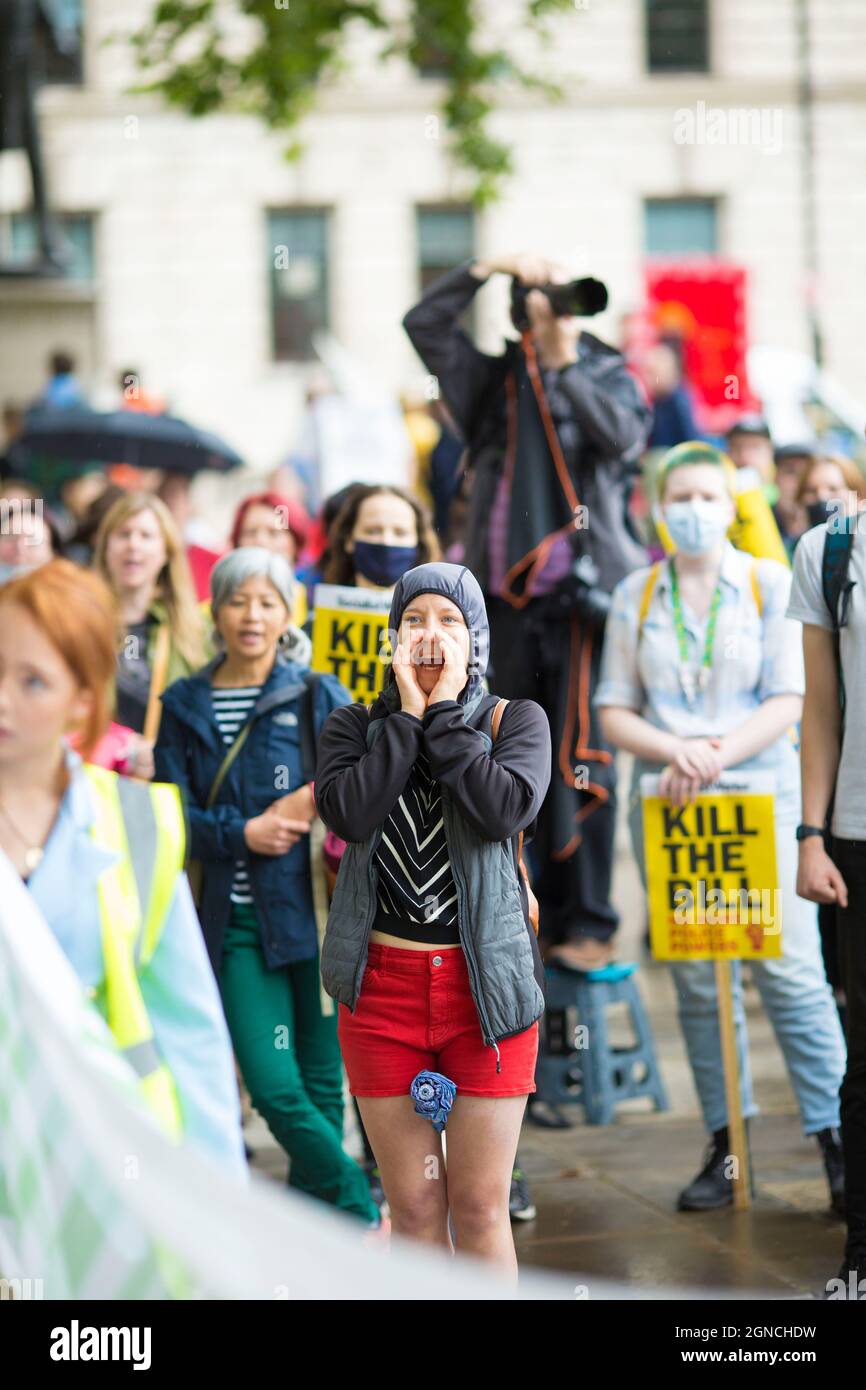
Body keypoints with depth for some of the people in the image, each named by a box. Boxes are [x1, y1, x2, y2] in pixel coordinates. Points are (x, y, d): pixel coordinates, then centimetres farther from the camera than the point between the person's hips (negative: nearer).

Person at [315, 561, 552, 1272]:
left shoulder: (516, 720, 3)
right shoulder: (355, 726, 7)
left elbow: (509, 808, -18)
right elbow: (347, 812, -14)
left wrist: (446, 714, -11)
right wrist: (408, 717, -10)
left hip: (484, 980, -1)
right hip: (383, 981, 1)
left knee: (480, 1210, 1)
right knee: (413, 1210, 6)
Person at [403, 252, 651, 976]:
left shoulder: (608, 376, 9)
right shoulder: (496, 382, 14)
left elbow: (624, 434, -11)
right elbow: (425, 324, 6)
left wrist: (567, 363, -11)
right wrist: (490, 268, -1)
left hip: (585, 591, -3)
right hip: (508, 594, 3)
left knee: (583, 761, -6)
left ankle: (590, 923, -2)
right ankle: (539, 917, 11)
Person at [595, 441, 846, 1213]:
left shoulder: (771, 584, 4)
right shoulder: (636, 595, 10)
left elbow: (788, 700, -4)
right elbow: (614, 712, 7)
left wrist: (716, 757, -17)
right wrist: (675, 750, -12)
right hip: (668, 800, 3)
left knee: (791, 969, -10)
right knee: (696, 980, 4)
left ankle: (835, 1141, -6)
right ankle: (725, 1149, 10)